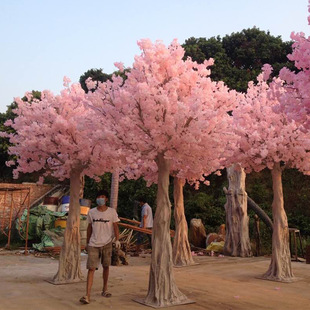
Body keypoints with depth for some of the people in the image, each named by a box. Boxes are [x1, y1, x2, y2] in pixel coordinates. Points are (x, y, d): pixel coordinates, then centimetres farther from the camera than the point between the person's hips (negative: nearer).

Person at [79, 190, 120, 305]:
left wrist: (117, 240, -15)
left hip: (106, 243, 0)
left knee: (106, 266, 12)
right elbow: (89, 228, 11)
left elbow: (115, 227, -2)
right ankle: (87, 296, -10)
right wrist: (87, 242, 15)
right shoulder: (91, 212, 2)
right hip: (93, 244, 0)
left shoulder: (112, 212, -3)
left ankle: (105, 289, 31)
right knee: (91, 268, -7)